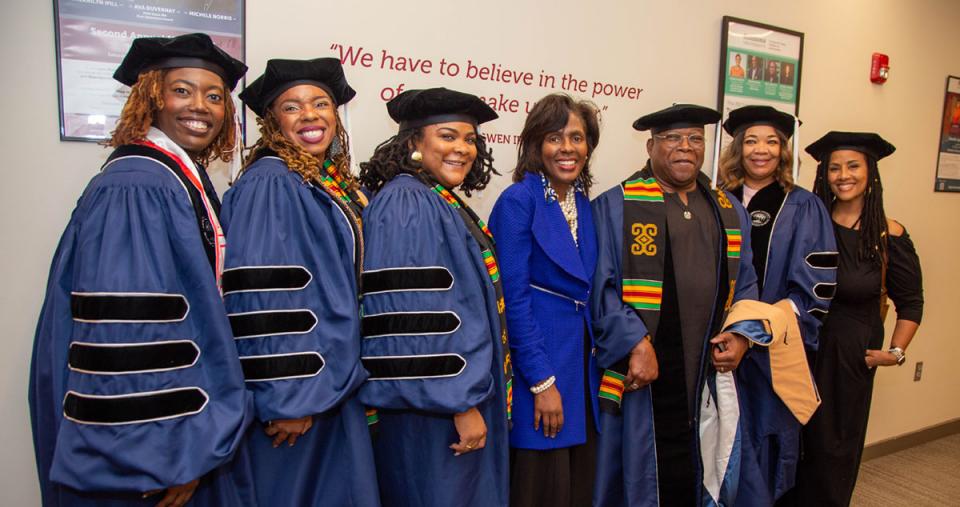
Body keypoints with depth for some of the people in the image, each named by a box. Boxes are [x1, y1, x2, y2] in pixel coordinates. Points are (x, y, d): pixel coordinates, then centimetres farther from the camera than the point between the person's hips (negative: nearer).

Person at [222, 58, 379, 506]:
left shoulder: (337, 186, 10)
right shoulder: (267, 183, -14)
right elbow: (258, 296, -21)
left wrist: (343, 377, 17)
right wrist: (287, 395, -21)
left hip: (332, 383, 8)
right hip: (294, 391, -8)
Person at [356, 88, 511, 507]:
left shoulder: (449, 205, 12)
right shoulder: (404, 203, -16)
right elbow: (412, 317, -24)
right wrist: (462, 404, -21)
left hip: (469, 401, 10)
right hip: (433, 412, -9)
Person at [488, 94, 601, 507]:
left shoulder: (584, 204, 8)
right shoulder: (518, 201, -13)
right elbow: (513, 298, -17)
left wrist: (596, 361, 9)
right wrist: (543, 382, -17)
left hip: (582, 359, 7)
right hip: (537, 357, -7)